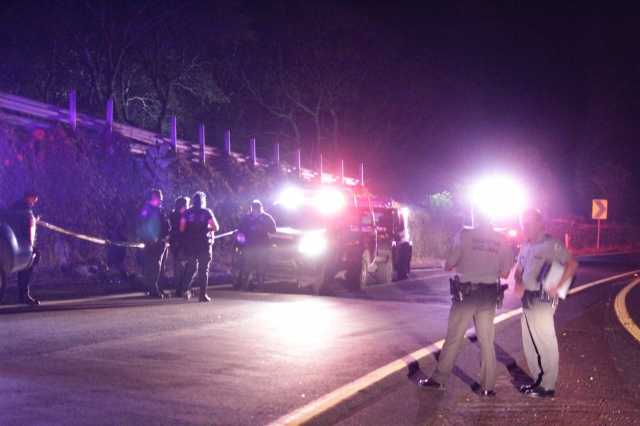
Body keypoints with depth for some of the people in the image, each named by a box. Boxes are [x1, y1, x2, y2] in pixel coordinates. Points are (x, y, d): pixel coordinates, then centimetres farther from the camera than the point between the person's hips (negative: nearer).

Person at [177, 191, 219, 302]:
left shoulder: (187, 213, 1)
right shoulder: (207, 212, -2)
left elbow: (182, 228, -4)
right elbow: (215, 227, -4)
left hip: (190, 245, 2)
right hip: (204, 244, -2)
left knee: (190, 267, 17)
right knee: (204, 269, 3)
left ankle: (186, 288, 0)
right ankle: (203, 295, -2)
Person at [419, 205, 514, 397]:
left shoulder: (464, 235, -9)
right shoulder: (502, 240, 1)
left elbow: (448, 266, -5)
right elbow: (504, 273, 4)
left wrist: (444, 262, 17)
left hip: (466, 291, -3)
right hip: (489, 294, 3)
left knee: (453, 337, 7)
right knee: (487, 341, 10)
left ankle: (438, 379, 15)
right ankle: (487, 386, 11)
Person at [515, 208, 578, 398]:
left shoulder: (550, 244, -11)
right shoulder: (526, 246, 14)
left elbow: (572, 263, -17)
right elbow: (519, 270, 21)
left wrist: (556, 287, -22)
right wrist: (518, 283, -2)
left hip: (542, 300, -9)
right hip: (527, 298, 9)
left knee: (546, 343, -2)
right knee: (529, 342, 14)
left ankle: (548, 386, 5)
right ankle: (538, 380, 25)